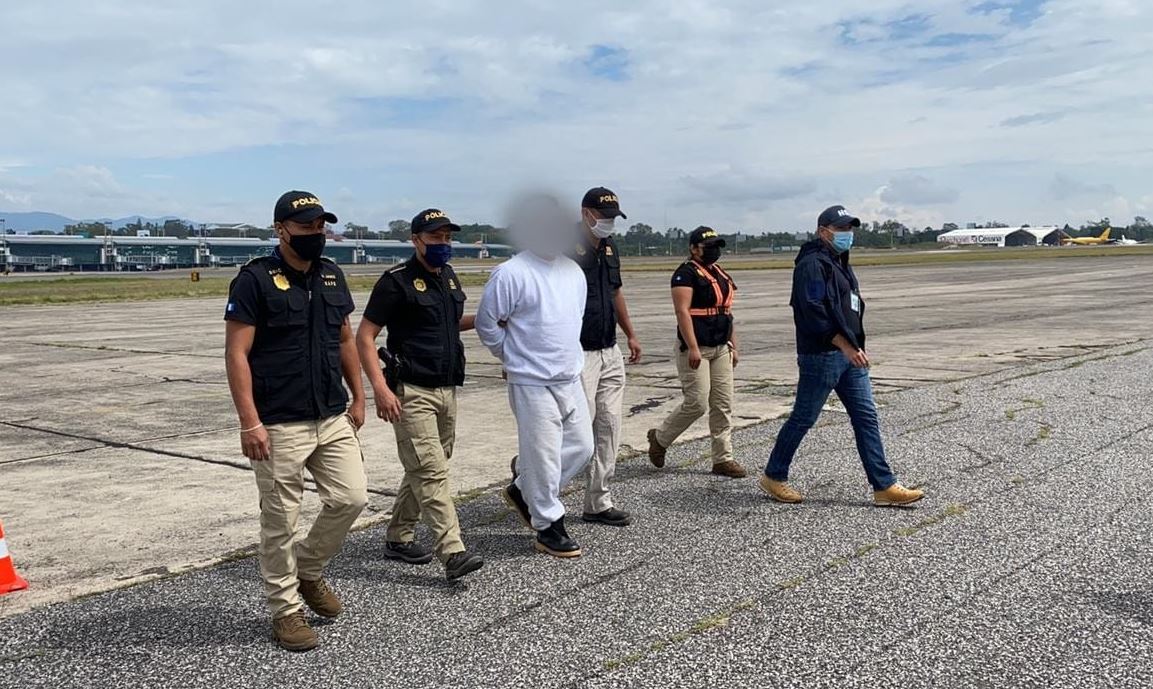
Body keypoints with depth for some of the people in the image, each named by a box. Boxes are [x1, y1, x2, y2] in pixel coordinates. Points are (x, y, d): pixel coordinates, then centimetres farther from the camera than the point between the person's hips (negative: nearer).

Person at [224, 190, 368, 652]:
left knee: (351, 497, 5)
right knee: (281, 521, 3)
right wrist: (250, 423, -19)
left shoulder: (332, 275, 10)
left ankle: (308, 570, 29)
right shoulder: (255, 280, -10)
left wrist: (358, 397, 16)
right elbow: (236, 354, -13)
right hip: (280, 425, -6)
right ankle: (285, 610, 19)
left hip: (333, 419, 6)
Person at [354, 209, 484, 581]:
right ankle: (453, 553, -15)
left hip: (447, 390, 8)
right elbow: (364, 336, -11)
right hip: (412, 392, -8)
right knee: (431, 472, -12)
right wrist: (380, 388, -21)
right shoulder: (397, 281, -10)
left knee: (422, 470, 15)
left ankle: (399, 538, 28)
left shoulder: (448, 277, 13)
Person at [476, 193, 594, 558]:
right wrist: (512, 356, 2)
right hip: (532, 383, -8)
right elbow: (486, 323, -8)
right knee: (543, 454, -1)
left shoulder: (574, 271, 9)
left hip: (571, 378, 8)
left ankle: (524, 491, 32)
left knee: (581, 446, 14)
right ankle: (549, 527, 14)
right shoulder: (511, 273, -14)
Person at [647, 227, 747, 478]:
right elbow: (682, 311, -18)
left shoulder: (720, 275, 16)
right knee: (697, 404, -9)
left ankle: (723, 459, 12)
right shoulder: (686, 274, -10)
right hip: (696, 349, -8)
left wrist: (733, 347, 18)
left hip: (721, 349, 8)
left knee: (724, 405, 6)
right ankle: (660, 438, 14)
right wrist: (693, 348, -24)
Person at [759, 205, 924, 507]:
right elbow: (813, 313, -23)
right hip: (821, 355, -9)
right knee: (803, 418, 1)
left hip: (848, 354, 9)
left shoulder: (840, 263, 18)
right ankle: (773, 477, 16)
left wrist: (857, 347, 20)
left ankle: (884, 487, 7)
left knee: (866, 417, 5)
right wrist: (845, 346, -23)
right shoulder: (812, 264, -13)